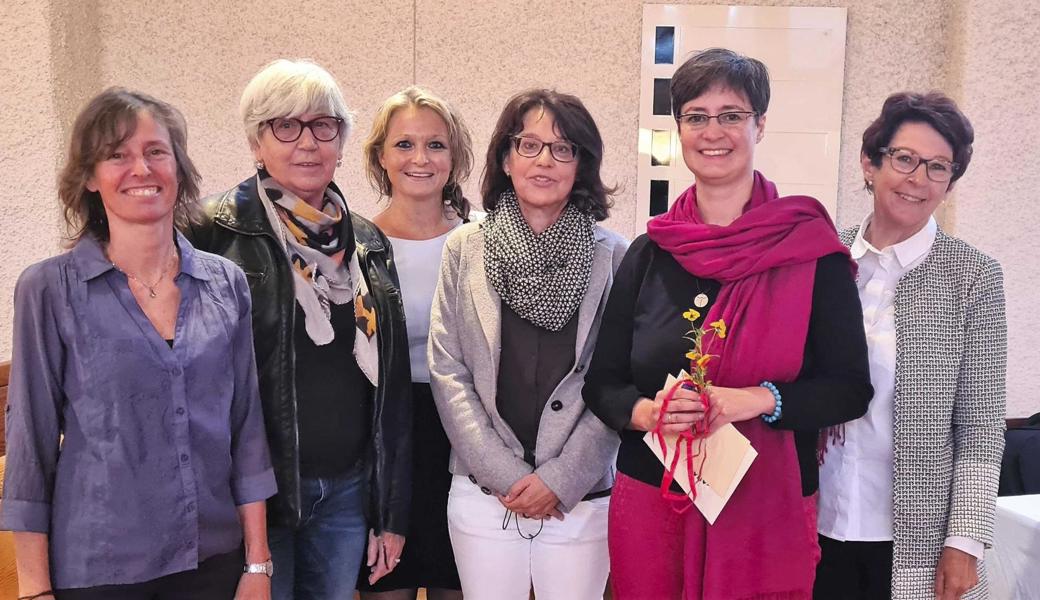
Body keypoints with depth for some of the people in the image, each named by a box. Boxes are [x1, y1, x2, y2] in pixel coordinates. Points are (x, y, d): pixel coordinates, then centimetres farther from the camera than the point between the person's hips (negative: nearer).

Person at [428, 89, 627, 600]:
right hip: (484, 495, 1)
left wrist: (561, 479, -9)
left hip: (581, 497, 0)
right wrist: (505, 475, -7)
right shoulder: (465, 248, 2)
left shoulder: (613, 257, -1)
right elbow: (447, 372, -1)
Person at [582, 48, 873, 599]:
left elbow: (850, 389, -4)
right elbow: (602, 384, 5)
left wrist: (761, 400, -21)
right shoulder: (648, 254, 3)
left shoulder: (810, 249, -4)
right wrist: (647, 410, -16)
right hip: (650, 504, 2)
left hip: (768, 510, -2)